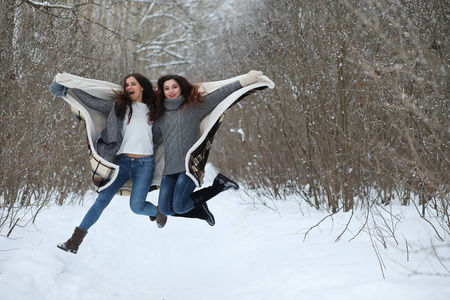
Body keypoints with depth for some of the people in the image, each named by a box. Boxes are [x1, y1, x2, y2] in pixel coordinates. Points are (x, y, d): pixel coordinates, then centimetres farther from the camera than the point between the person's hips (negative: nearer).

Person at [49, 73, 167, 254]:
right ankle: (75, 241, -9)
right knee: (102, 199, -10)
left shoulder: (152, 110, 12)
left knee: (136, 206, -13)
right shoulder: (120, 106, 9)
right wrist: (70, 87, 3)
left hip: (144, 164, -1)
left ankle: (158, 211, 23)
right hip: (123, 161, 1)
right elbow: (93, 102, 6)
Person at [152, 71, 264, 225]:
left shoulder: (194, 106, 5)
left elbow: (219, 95, 1)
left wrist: (243, 81, -6)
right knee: (165, 209, -6)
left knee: (179, 206, -17)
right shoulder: (161, 116, 16)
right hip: (170, 168, 5)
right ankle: (201, 210, 19)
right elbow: (153, 139, 26)